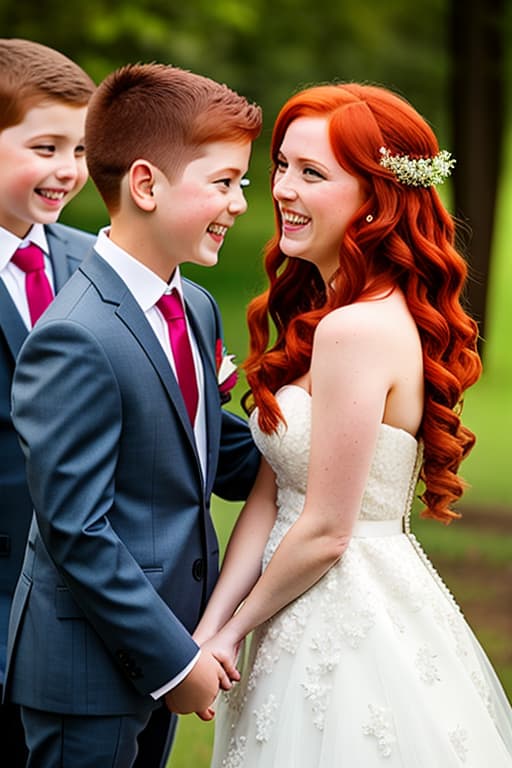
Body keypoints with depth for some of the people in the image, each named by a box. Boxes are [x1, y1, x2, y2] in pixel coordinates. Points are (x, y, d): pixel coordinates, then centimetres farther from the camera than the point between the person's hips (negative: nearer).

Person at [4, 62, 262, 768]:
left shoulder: (196, 307, 7)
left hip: (165, 645, 8)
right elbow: (77, 531, -22)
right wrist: (173, 659, -18)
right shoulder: (75, 341, -22)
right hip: (90, 676, -8)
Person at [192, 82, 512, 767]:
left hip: (348, 627, -9)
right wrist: (211, 628, -4)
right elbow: (268, 496, 4)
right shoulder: (314, 308, 7)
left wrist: (236, 626, -5)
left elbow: (325, 531, -19)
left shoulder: (356, 330, -22)